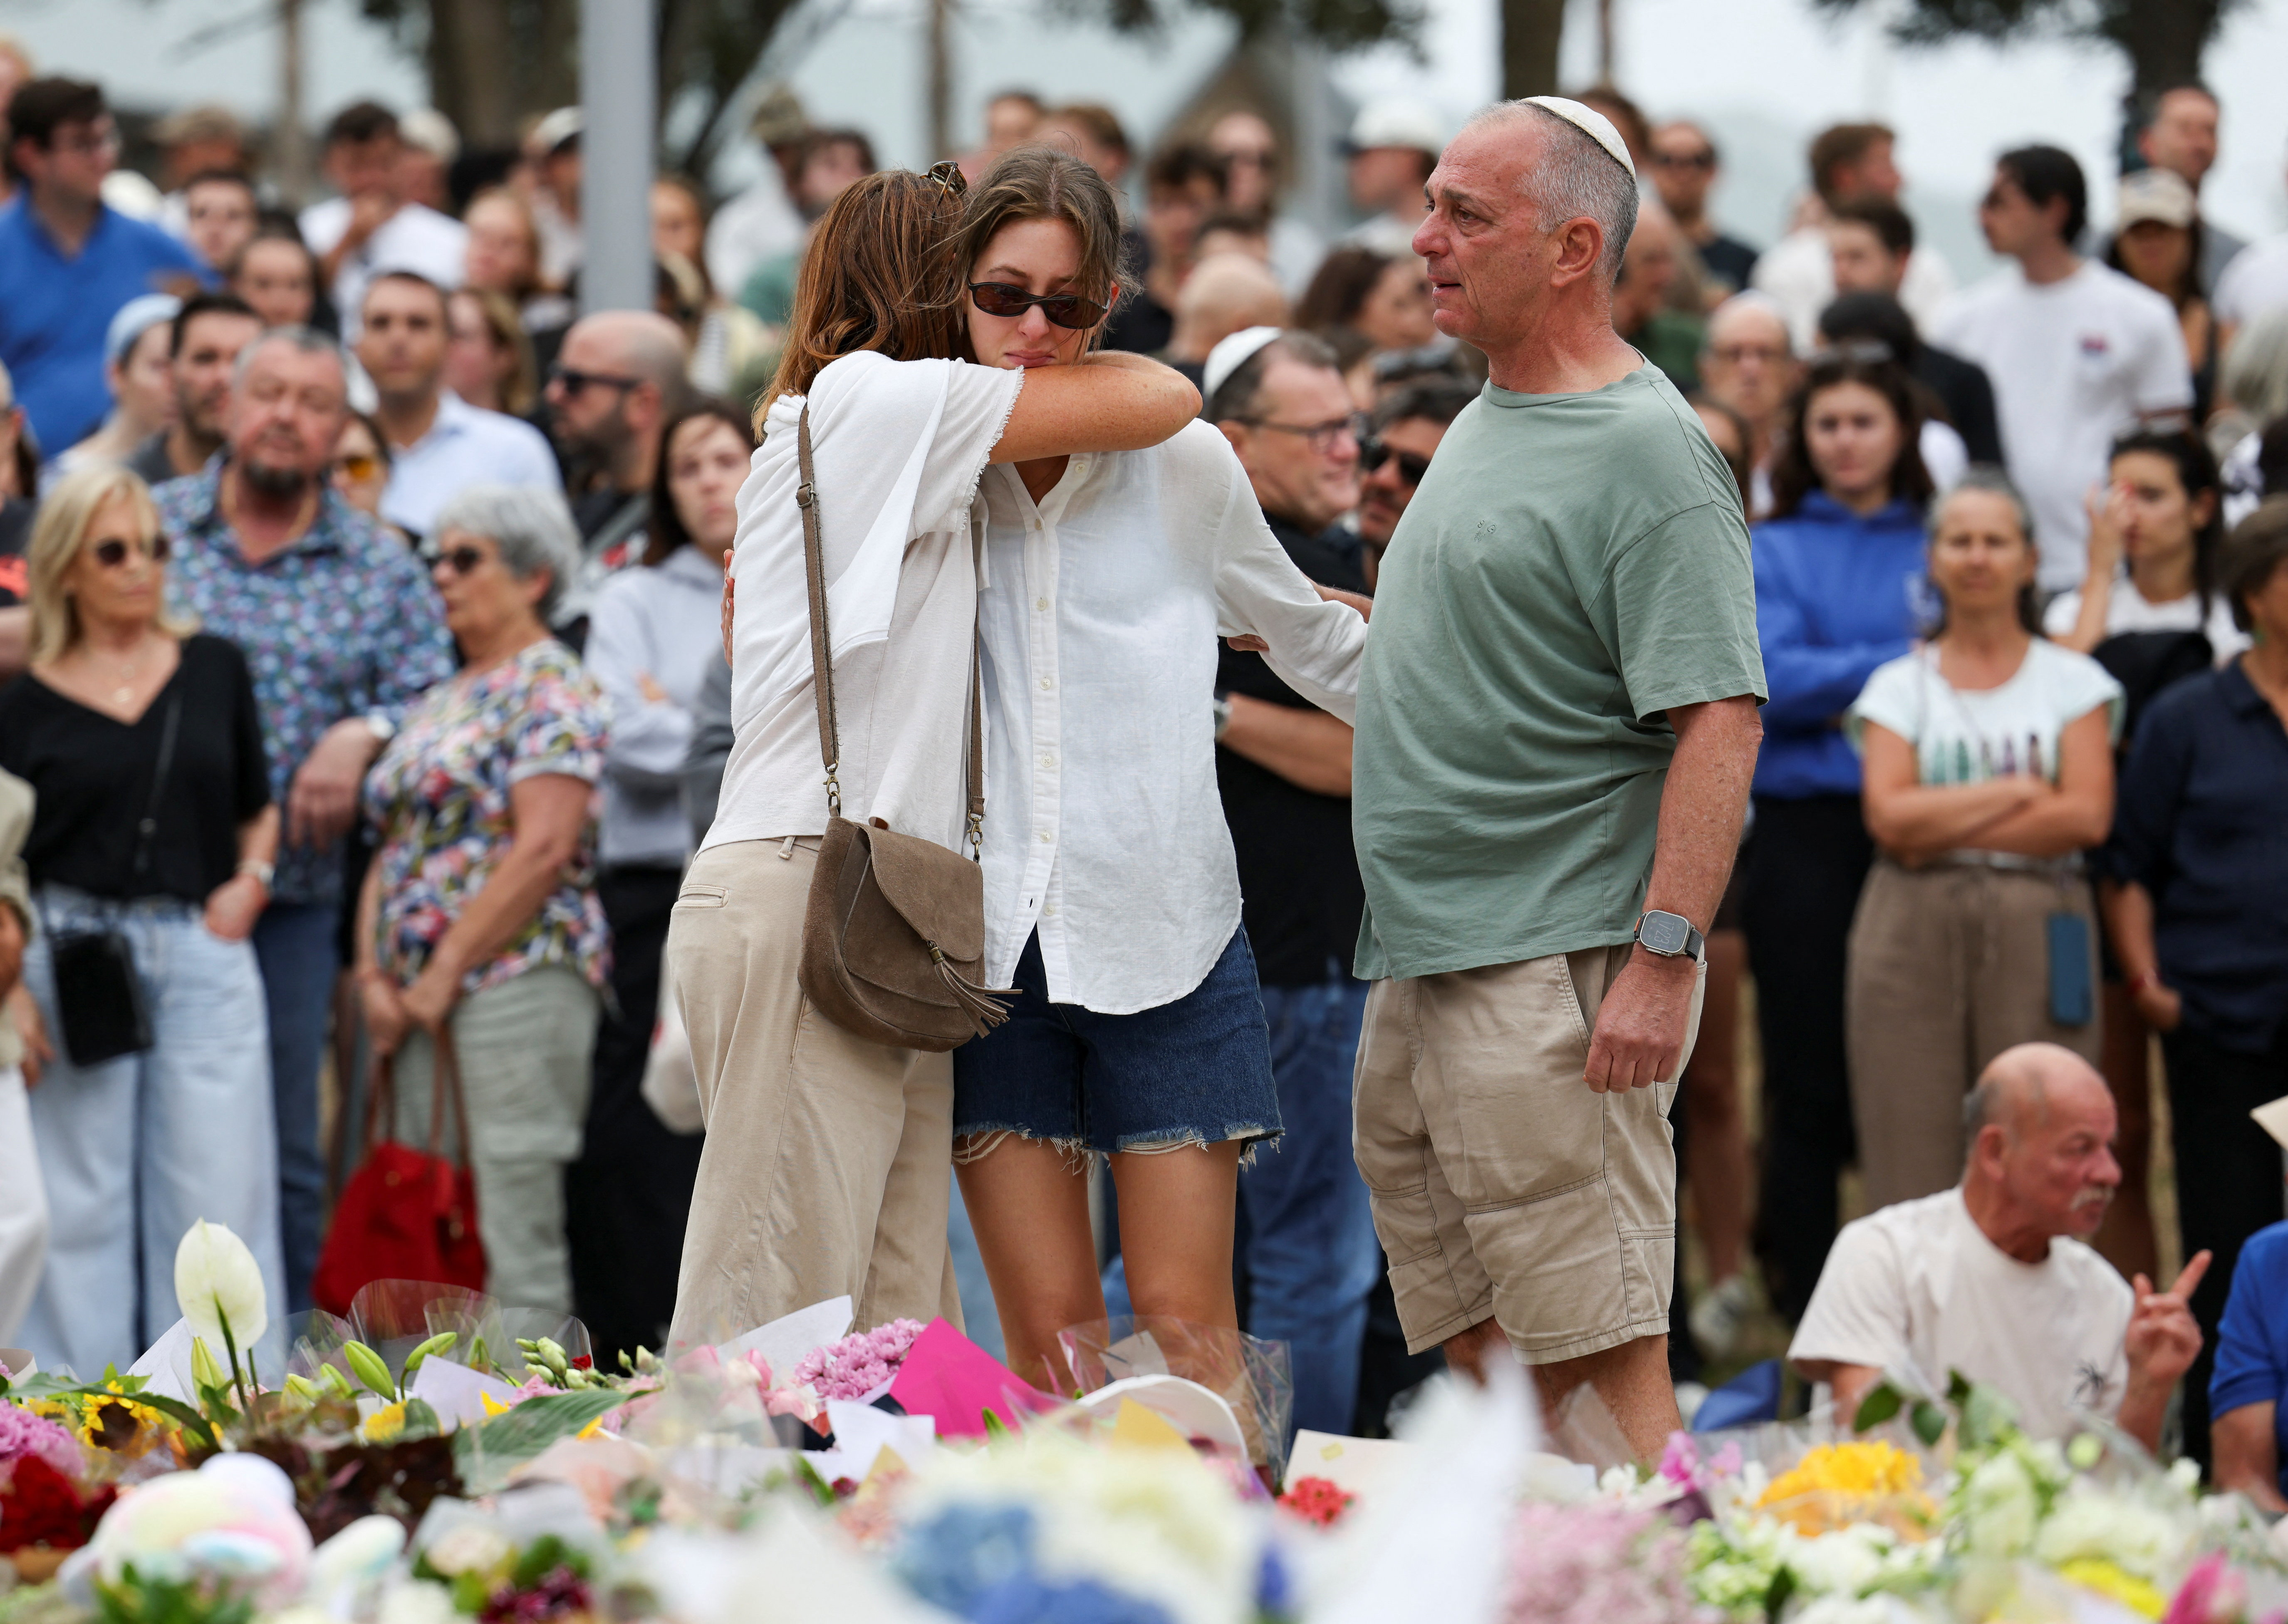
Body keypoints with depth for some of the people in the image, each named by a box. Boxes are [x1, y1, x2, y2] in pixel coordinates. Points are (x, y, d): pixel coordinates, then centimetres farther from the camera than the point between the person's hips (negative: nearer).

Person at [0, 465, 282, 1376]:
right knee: (78, 1199, 2)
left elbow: (259, 809, 19)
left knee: (219, 1191, -2)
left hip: (203, 953, 2)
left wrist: (250, 881, 1)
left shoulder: (213, 670, 10)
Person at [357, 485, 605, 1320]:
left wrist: (446, 970, -14)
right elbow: (394, 849, 19)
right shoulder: (439, 703, 21)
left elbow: (544, 848, -15)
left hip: (514, 976, -9)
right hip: (424, 998, 9)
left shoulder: (551, 689, -5)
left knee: (517, 1244, -13)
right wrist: (376, 975, 3)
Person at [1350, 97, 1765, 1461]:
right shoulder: (1484, 423, 17)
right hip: (1422, 969, 9)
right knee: (1480, 1354, 10)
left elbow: (1719, 721, -19)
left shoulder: (1646, 451, -13)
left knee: (1600, 1355, -9)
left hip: (1557, 976, -9)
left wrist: (1664, 954, -24)